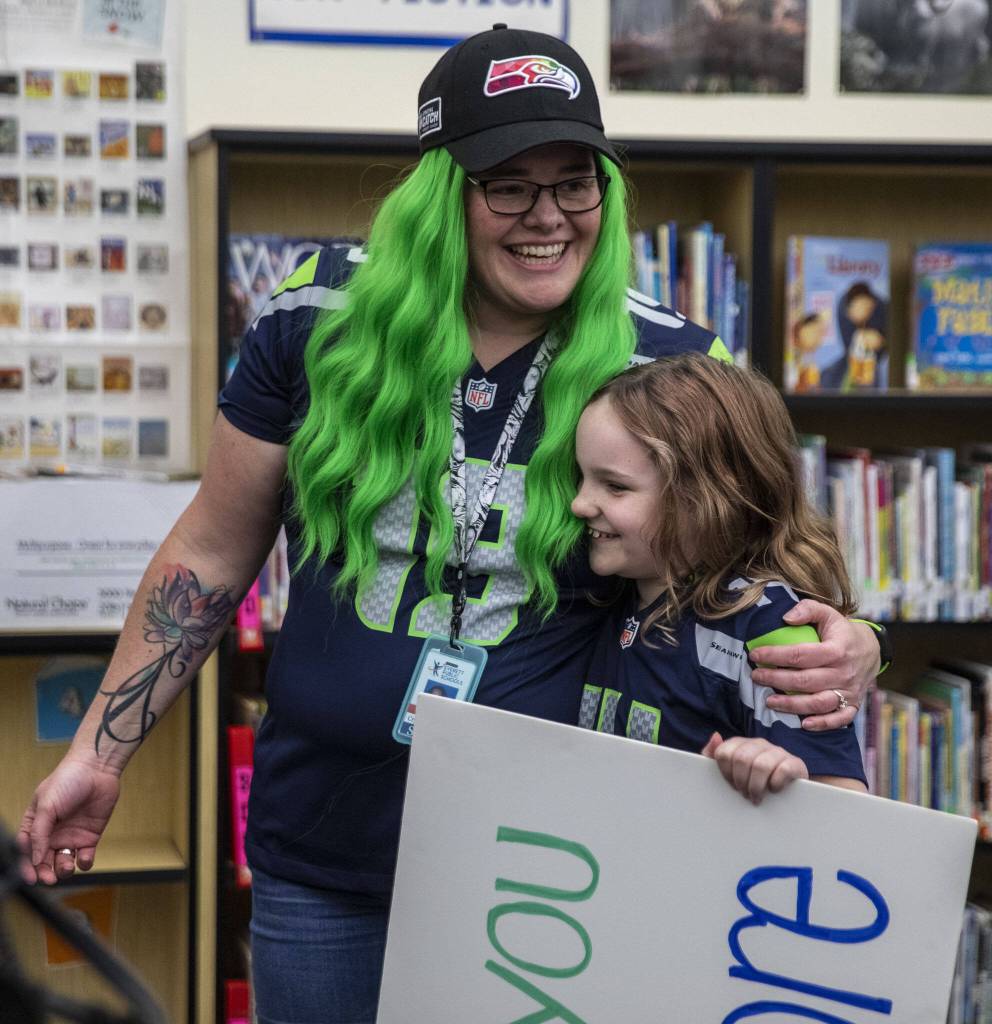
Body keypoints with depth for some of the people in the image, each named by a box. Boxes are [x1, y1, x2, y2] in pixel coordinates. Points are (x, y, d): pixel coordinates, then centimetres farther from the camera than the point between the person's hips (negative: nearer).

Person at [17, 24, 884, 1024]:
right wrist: (99, 751, 7)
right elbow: (211, 554, 5)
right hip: (321, 862, 1)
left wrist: (842, 652, -19)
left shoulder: (672, 369, -7)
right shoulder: (319, 324, -5)